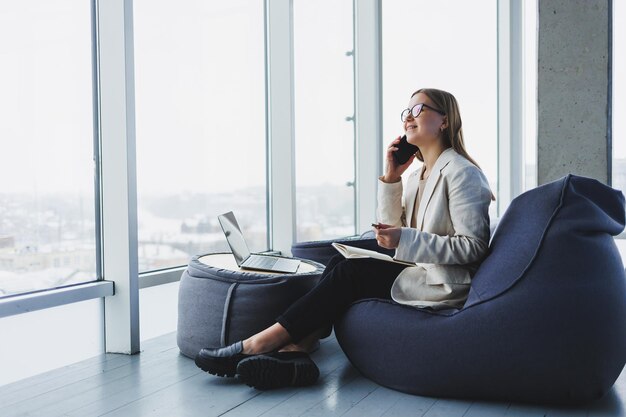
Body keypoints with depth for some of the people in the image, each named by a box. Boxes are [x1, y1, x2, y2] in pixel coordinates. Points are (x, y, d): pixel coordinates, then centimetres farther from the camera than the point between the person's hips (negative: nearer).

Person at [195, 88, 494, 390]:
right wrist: (390, 178, 1)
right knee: (340, 263, -9)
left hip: (445, 285, -8)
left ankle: (260, 344, -17)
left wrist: (404, 240, -25)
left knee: (349, 274, -18)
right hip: (417, 272, 8)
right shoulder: (418, 175, 17)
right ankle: (295, 350, -26)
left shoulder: (462, 173, -11)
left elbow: (473, 247, -18)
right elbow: (391, 228, 12)